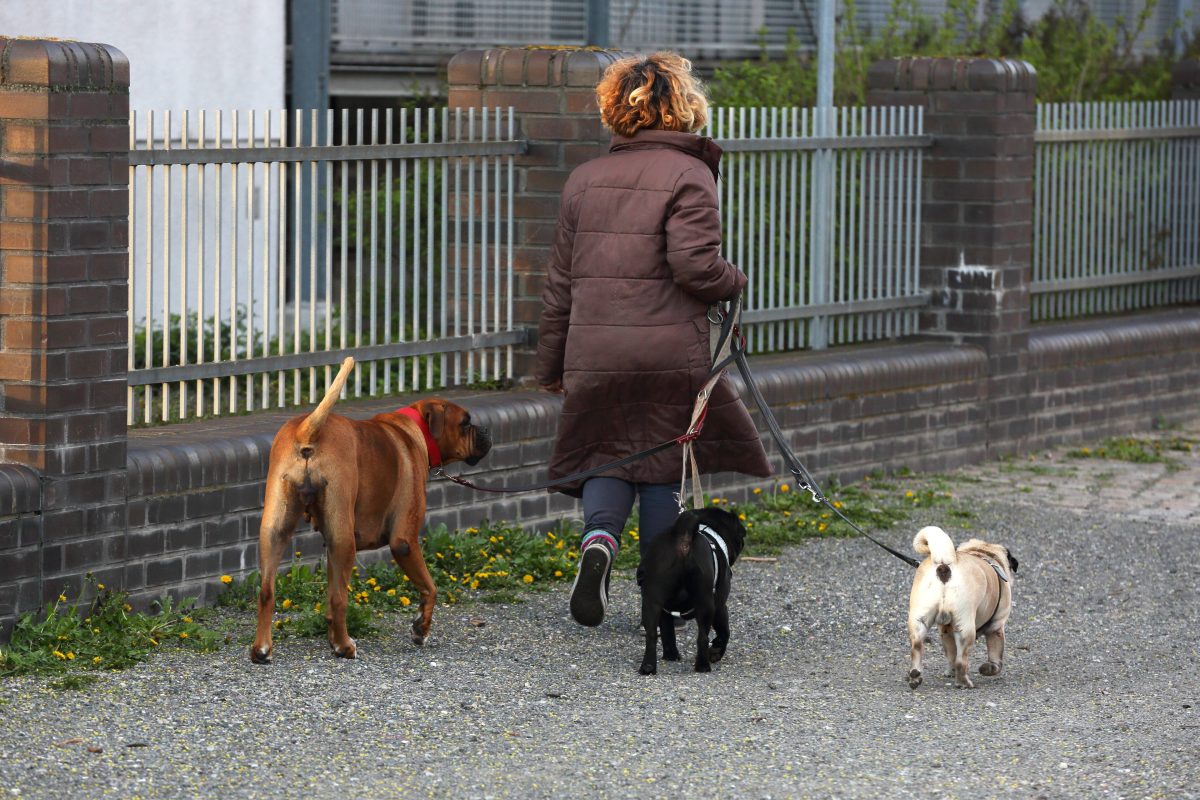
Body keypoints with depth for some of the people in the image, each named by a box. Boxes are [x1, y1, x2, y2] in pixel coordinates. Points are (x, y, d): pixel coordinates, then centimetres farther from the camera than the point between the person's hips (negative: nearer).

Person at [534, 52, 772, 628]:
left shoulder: (585, 179, 12)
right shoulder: (688, 175, -5)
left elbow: (560, 281, 14)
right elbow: (694, 264, -16)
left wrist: (549, 365, 20)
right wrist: (735, 280, 6)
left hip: (593, 351, 3)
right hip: (670, 352, -3)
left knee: (608, 455, 13)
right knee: (664, 463, 9)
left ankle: (599, 537, -16)